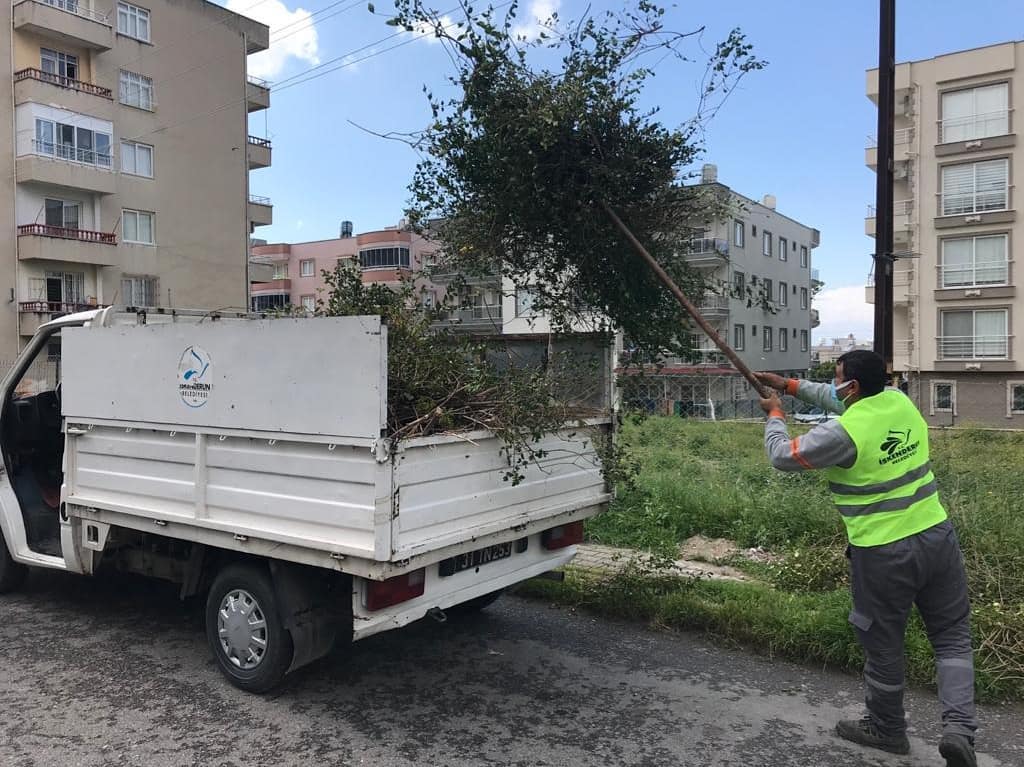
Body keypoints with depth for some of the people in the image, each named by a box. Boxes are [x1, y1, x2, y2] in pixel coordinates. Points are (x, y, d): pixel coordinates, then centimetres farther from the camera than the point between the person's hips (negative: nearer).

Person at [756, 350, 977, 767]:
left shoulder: (841, 432, -18)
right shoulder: (899, 400, 2)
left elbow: (782, 455, -4)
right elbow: (843, 400, 20)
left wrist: (774, 413, 14)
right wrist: (790, 385, 23)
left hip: (882, 553, -6)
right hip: (936, 535, 6)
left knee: (883, 645, 13)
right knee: (953, 636, 16)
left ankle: (886, 729, 31)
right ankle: (959, 728, 3)